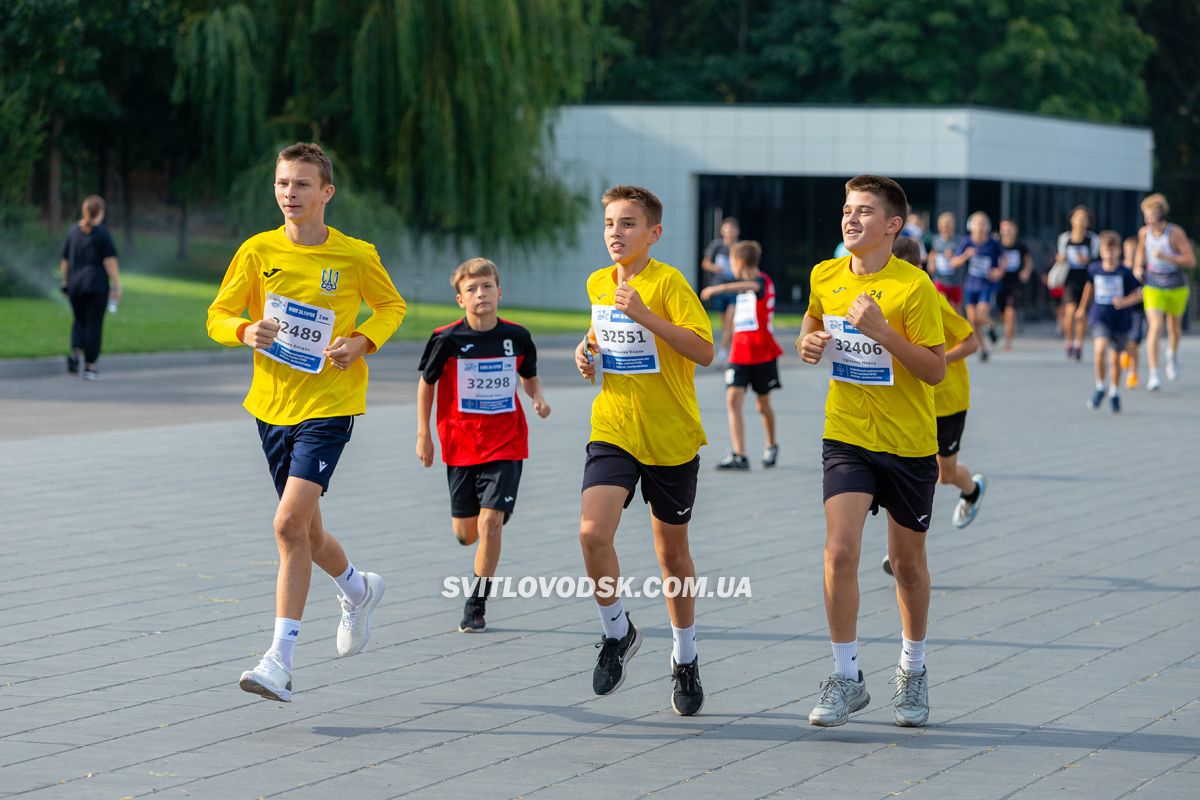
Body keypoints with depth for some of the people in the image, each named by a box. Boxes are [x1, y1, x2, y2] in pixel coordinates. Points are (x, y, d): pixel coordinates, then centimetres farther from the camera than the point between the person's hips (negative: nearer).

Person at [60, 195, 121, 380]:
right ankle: (90, 367, 5)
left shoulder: (73, 231, 5)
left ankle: (76, 352, -4)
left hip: (75, 286, 4)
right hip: (97, 285, -4)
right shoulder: (102, 233, -9)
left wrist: (65, 283, 17)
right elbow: (110, 261, -12)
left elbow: (64, 261, 8)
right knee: (94, 324, 3)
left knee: (79, 321, 20)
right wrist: (117, 286, -8)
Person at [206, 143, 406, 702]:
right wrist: (245, 331, -17)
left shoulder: (355, 256, -5)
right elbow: (217, 316, 5)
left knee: (291, 523, -19)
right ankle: (357, 589, 47)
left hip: (329, 404, -4)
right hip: (271, 404, 4)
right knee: (305, 530, 15)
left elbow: (392, 306, 11)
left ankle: (279, 660, -17)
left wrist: (361, 341, -9)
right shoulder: (258, 251, 0)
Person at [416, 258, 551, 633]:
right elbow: (427, 383, 5)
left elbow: (529, 376, 15)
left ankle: (477, 604, 0)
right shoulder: (447, 339, -8)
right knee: (466, 533, 7)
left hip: (506, 444, 0)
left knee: (491, 522, -13)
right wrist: (423, 434, 4)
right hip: (461, 444, 1)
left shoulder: (517, 336, -3)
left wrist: (538, 398, -6)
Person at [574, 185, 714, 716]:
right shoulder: (597, 284, 6)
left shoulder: (668, 282, -12)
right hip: (613, 429, 3)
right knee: (593, 533, -19)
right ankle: (617, 632, 5)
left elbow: (705, 351, -20)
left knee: (672, 552, 9)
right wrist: (587, 350, 4)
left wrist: (645, 315, -27)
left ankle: (685, 659, 29)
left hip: (671, 437, -3)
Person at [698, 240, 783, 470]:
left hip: (763, 354, -6)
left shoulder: (763, 281, -11)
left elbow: (750, 286, -36)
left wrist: (718, 288, -46)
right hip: (739, 354, 6)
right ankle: (739, 456, -17)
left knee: (763, 403, 8)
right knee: (733, 398, -12)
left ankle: (771, 446, 34)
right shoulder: (743, 288, 16)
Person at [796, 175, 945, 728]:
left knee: (907, 561, 10)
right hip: (846, 435, 2)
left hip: (908, 443, -2)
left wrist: (883, 332, -26)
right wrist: (807, 343, -2)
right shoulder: (825, 276, 0)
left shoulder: (913, 286, -14)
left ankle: (913, 671, 32)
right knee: (840, 552, -13)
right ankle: (846, 679, -3)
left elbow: (936, 369, -15)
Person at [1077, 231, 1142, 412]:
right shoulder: (1094, 269, -2)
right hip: (1100, 318, 0)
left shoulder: (1125, 272, -10)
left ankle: (1115, 392, 33)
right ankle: (1100, 387, -6)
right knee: (1100, 348, -24)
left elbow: (1138, 294, -6)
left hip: (1121, 320, 0)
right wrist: (1082, 307, 29)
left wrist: (1125, 302, -25)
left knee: (1115, 358, 10)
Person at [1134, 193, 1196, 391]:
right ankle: (1153, 376, -22)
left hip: (1176, 287, 0)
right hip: (1153, 287, 0)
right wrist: (1138, 267, -3)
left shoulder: (1175, 232, -19)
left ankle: (1173, 354, 54)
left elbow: (1191, 261, -19)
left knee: (1174, 328, 19)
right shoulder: (1144, 232, -8)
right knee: (1155, 327, -18)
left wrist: (1167, 257, -31)